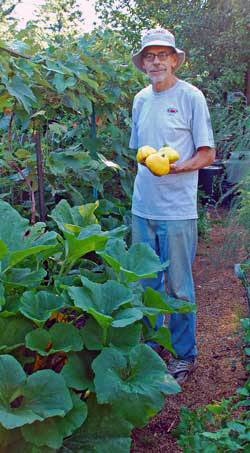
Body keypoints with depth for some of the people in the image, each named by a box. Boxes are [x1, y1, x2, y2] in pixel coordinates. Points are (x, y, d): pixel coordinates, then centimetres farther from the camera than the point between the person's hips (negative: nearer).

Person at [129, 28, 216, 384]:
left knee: (178, 287, 2)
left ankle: (185, 355, 20)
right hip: (142, 208, 5)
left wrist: (174, 167, -21)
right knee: (146, 282, 14)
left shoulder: (191, 97, -3)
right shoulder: (140, 100, 13)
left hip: (177, 210, -5)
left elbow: (207, 154, -5)